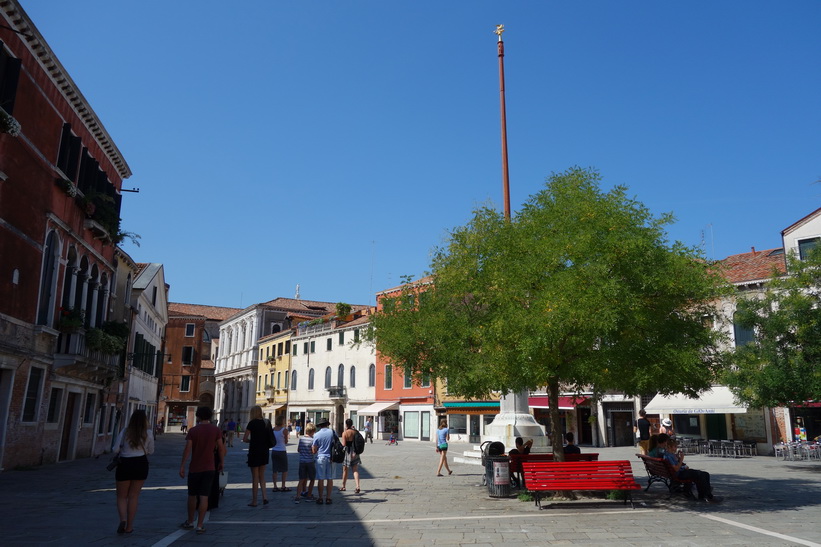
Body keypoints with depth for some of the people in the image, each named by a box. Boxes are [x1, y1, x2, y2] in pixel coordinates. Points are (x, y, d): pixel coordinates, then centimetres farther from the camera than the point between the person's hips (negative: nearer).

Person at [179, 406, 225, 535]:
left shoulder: (193, 430, -6)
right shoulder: (216, 430, -2)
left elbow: (187, 449, -9)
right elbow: (221, 448, -1)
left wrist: (182, 466, -4)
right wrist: (221, 462, 11)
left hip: (195, 468, 0)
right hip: (209, 468, 0)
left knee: (192, 495, 15)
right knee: (204, 497, 1)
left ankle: (190, 522, 28)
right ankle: (200, 525, -1)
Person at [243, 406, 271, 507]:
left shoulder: (252, 423, -11)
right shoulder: (266, 423, 7)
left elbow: (244, 439, -13)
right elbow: (269, 439, 12)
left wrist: (250, 441, 6)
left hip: (254, 452, -5)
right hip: (264, 452, 5)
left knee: (255, 477, 3)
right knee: (262, 476, 15)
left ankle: (254, 501, 10)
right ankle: (264, 496, 1)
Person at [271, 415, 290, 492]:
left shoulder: (272, 429, 2)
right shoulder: (284, 430, -12)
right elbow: (286, 442, -3)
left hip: (274, 451, 5)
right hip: (281, 451, -5)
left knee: (275, 470, 9)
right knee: (285, 470, 9)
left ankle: (275, 487, 9)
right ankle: (283, 487, 9)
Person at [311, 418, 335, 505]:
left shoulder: (317, 435, -6)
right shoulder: (333, 432, -1)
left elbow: (314, 450, -5)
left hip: (321, 458, -2)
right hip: (331, 458, 2)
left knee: (320, 479, 5)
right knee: (330, 479, 7)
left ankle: (320, 498, 8)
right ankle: (328, 498, 10)